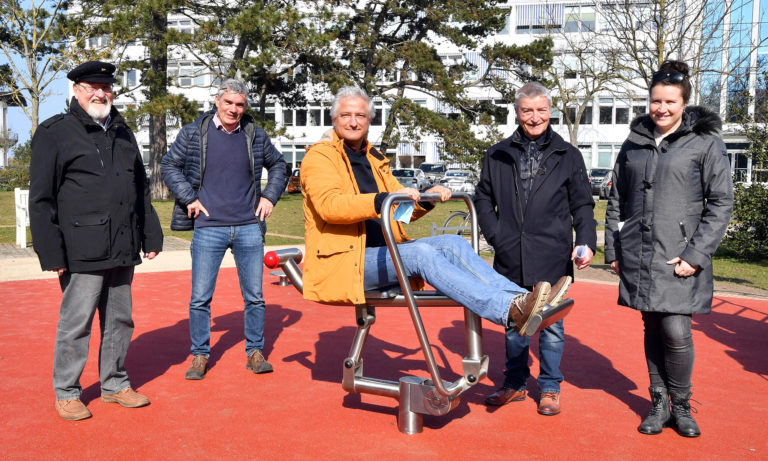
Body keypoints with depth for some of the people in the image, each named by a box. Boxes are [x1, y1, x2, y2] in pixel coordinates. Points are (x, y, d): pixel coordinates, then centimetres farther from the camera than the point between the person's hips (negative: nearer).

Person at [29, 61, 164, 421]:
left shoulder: (123, 133, 17)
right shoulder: (55, 133, -1)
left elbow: (141, 190, 21)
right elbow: (41, 199, -6)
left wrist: (151, 235, 16)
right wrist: (51, 253, -12)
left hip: (123, 252, 6)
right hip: (82, 253, -5)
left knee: (119, 321, 13)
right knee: (76, 324, 2)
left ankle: (114, 384, 28)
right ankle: (66, 393, 20)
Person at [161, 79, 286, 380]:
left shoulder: (256, 135, 7)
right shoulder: (193, 133, 2)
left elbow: (278, 165, 20)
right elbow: (169, 165, 7)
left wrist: (270, 196, 7)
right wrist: (189, 199, -3)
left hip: (249, 228, 2)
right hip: (208, 228, -1)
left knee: (254, 296, 6)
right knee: (200, 297, 2)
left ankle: (255, 352, 20)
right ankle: (200, 355, 17)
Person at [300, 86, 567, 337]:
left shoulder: (375, 160, 22)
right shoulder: (320, 157, -1)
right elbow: (329, 205, -21)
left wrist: (426, 198, 1)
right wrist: (384, 199, -32)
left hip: (382, 251, 7)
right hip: (343, 262, -7)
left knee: (453, 244, -13)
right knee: (421, 253, -30)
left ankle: (520, 298, -25)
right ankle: (510, 309, -40)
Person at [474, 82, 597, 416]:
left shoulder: (567, 155, 7)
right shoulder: (498, 155, 9)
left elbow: (582, 204, 7)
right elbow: (483, 198, 14)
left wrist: (586, 241, -6)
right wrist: (495, 234, 2)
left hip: (552, 259, -1)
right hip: (510, 258, 2)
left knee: (551, 326, 6)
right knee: (513, 324, 12)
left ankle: (549, 388, 22)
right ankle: (515, 384, 28)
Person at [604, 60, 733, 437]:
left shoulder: (705, 143, -1)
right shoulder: (634, 143, 11)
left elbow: (720, 203, -4)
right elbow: (617, 201, 14)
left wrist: (697, 254, -11)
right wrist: (612, 249, 10)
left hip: (680, 256, -3)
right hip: (639, 255, 4)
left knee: (676, 332, -7)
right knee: (652, 329, 10)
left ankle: (681, 406, 16)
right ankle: (659, 402, 24)